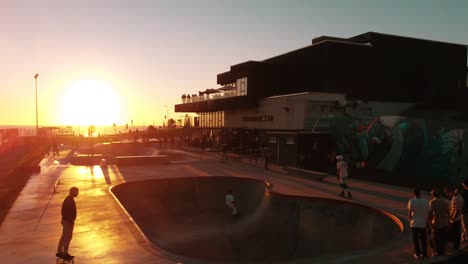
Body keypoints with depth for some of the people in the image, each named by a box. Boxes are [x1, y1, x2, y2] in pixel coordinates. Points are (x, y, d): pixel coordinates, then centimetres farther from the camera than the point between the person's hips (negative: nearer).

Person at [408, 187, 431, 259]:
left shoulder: (411, 201, -12)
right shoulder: (425, 201, -5)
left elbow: (409, 212, -11)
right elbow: (429, 212, -2)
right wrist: (427, 221, 11)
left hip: (414, 224, -2)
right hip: (423, 223, 2)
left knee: (416, 239, 10)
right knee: (423, 239, 15)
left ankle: (417, 254, 14)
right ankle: (424, 254, 22)